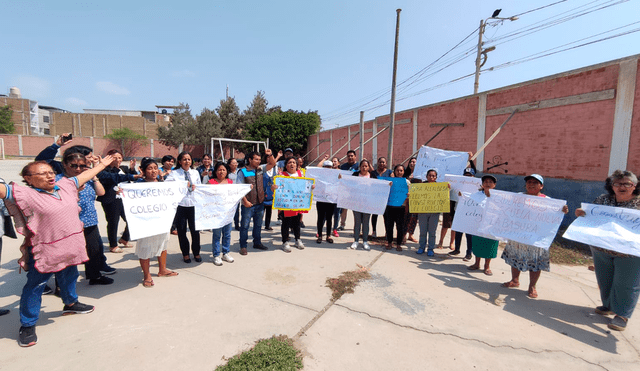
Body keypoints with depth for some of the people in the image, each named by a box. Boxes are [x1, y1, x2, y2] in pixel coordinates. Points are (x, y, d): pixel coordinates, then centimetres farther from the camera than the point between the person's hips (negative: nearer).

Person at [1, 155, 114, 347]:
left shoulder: (65, 185, 3)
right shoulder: (24, 194, -14)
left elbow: (84, 175, 15)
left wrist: (102, 164, 26)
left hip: (70, 248, 6)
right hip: (44, 251, -6)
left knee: (69, 277, 25)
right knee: (35, 286, 7)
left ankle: (71, 304, 49)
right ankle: (27, 326, 24)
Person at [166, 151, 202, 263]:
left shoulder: (195, 173, 12)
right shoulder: (174, 173, 1)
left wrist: (196, 188, -5)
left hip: (194, 205, 2)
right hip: (180, 205, -2)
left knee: (195, 230, 5)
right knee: (181, 231, 8)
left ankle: (196, 253, 24)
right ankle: (185, 254, 26)